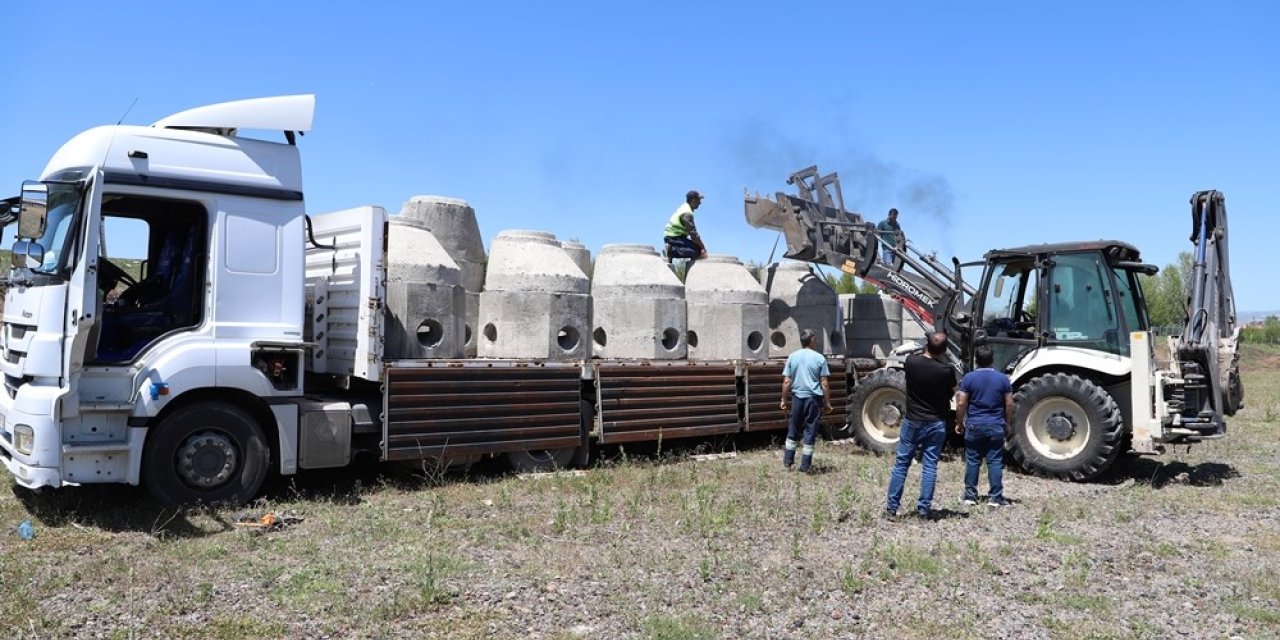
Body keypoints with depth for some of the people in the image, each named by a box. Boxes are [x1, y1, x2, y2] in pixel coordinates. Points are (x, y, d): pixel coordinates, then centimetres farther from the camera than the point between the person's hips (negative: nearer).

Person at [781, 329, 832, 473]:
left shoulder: (792, 357, 1)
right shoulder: (819, 358, -5)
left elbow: (786, 382, 0)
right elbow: (824, 384, -6)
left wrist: (784, 400, 9)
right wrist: (827, 403, 2)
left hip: (797, 397, 2)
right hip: (814, 398, -2)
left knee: (793, 430, 16)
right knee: (810, 432, 5)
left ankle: (788, 460, 24)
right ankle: (805, 465, 8)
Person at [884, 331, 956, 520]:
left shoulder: (911, 361, -12)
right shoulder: (947, 370, -16)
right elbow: (952, 392, 2)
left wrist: (925, 352, 17)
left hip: (912, 421, 1)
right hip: (936, 424, -1)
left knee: (901, 464, 8)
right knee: (930, 466, 6)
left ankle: (891, 508, 9)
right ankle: (924, 508, 7)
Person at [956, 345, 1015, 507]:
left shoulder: (969, 378, -5)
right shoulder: (1002, 378, 0)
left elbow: (961, 404, -6)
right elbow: (1009, 404, 2)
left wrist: (959, 423, 5)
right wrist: (1007, 424, 14)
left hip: (974, 425, -1)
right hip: (996, 426, 1)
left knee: (972, 461, 7)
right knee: (995, 462, 4)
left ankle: (970, 495, 12)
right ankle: (995, 497, 5)